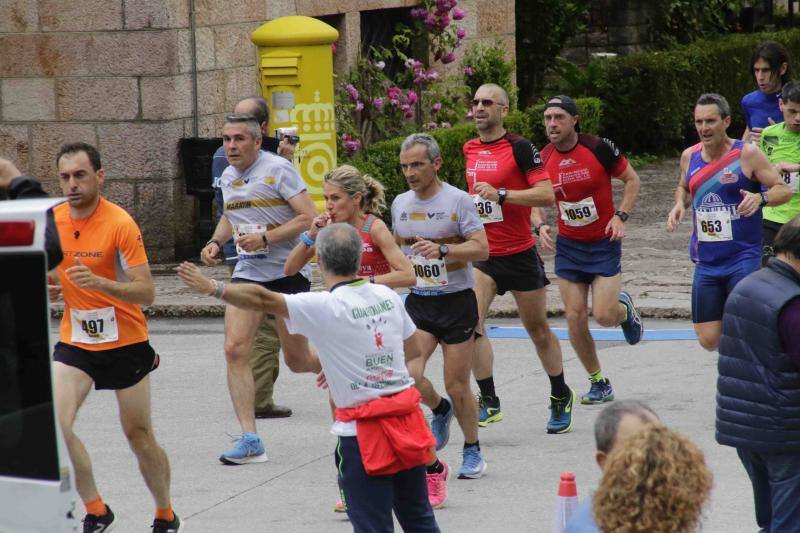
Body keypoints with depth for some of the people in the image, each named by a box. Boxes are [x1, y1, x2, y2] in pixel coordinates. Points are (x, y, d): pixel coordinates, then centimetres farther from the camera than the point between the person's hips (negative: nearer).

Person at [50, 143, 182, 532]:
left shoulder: (120, 224, -17)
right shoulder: (52, 219, -2)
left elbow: (146, 293, -21)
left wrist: (99, 283, -36)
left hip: (125, 344, -4)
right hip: (75, 342, 4)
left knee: (139, 436, 7)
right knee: (56, 427, -16)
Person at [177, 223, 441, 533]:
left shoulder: (325, 308, -16)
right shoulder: (386, 296, 4)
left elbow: (263, 300, -19)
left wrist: (213, 288, -10)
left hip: (364, 432, -6)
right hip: (406, 415, 6)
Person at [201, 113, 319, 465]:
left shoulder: (278, 169, -12)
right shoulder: (228, 177, 9)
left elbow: (309, 217, -17)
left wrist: (265, 238, -24)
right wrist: (216, 241, 9)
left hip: (288, 272, -5)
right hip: (247, 274, 5)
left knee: (298, 361, 4)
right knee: (235, 349, -13)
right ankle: (250, 440, -11)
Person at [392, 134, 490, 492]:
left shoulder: (458, 201, -10)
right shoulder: (400, 204, 7)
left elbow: (481, 249, -16)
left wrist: (442, 250, -29)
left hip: (456, 301, -4)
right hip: (418, 302, 4)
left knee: (457, 385, -1)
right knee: (408, 373, -16)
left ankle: (472, 451, 21)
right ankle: (440, 410, 17)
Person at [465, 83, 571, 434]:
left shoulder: (520, 148, -11)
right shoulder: (469, 150, 7)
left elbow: (547, 195, -19)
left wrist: (501, 195, -24)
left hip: (520, 255, -4)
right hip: (482, 256, 4)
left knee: (538, 330, 9)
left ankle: (561, 398, 28)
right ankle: (489, 402, -11)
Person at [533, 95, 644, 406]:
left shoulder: (599, 148, -13)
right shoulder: (543, 159, -3)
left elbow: (632, 179, -1)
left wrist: (620, 216, -12)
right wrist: (539, 225, -10)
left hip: (604, 243, -3)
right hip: (568, 247, 3)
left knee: (604, 316, -12)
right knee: (575, 318, -2)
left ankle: (624, 308, 26)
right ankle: (599, 384, 14)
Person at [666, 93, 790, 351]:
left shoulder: (747, 154, -9)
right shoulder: (689, 156, 5)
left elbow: (783, 189, -7)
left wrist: (760, 198, -27)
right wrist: (679, 203, 3)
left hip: (743, 259, -4)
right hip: (706, 262, 5)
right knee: (709, 340, 3)